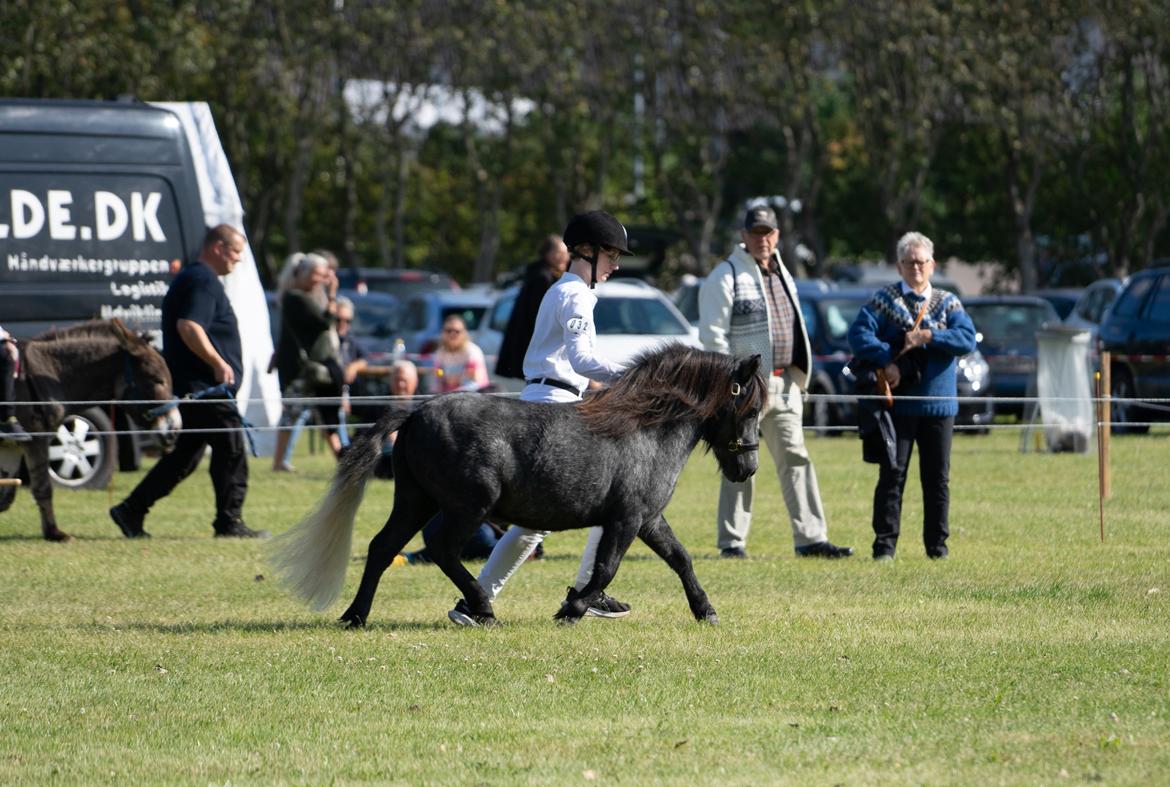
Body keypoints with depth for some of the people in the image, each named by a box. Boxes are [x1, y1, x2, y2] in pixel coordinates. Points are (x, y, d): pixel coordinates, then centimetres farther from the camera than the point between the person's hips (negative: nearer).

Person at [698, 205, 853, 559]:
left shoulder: (783, 276, 18)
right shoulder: (726, 277, -7)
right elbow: (713, 335, -12)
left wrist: (797, 378, 17)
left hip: (783, 384, 7)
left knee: (795, 459, 3)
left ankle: (811, 537, 3)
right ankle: (731, 542, 4)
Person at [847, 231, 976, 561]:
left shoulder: (947, 302, 10)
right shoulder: (885, 299, 4)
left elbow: (967, 338, -5)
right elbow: (859, 333, -10)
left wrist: (929, 336, -16)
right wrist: (886, 361, -21)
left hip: (938, 404, 2)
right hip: (897, 404, -2)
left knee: (937, 478, 6)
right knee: (892, 474, -3)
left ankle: (937, 543, 12)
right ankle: (885, 544, 0)